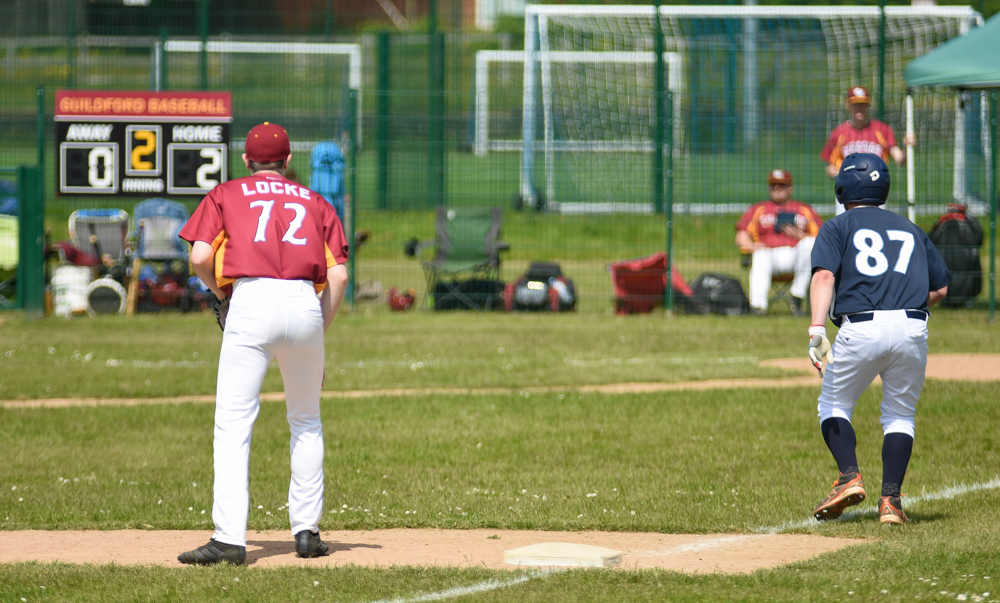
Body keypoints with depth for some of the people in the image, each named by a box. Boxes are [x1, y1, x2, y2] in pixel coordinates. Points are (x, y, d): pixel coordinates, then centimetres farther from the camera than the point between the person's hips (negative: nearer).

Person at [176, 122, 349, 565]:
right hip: (305, 304, 3)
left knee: (233, 424, -6)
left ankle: (230, 538, -17)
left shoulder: (225, 195, 17)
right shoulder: (314, 203, 23)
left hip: (251, 301, -3)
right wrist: (319, 333, 17)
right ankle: (307, 531, 20)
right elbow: (338, 274, 11)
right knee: (306, 421, 21)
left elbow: (200, 258, 1)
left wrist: (220, 292, 20)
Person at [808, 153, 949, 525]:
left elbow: (824, 275, -7)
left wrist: (817, 330, -18)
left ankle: (849, 477, -5)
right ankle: (891, 499, 2)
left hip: (860, 329, -3)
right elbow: (940, 289, 20)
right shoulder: (911, 230, 24)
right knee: (899, 415, 18)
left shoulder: (838, 227, 12)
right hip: (913, 328, 3)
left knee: (834, 405, 18)